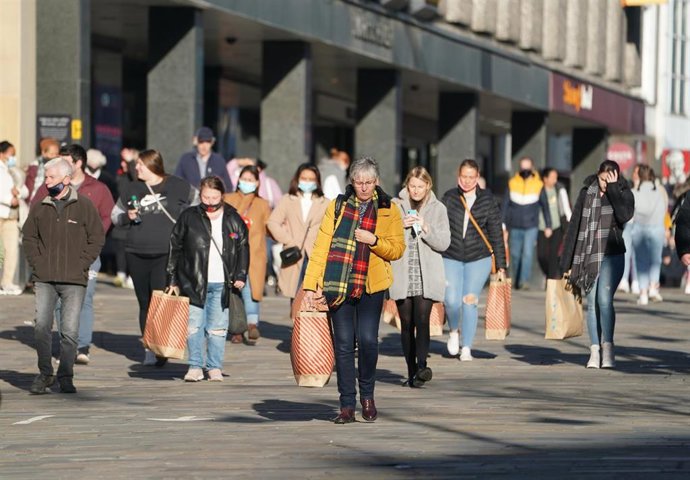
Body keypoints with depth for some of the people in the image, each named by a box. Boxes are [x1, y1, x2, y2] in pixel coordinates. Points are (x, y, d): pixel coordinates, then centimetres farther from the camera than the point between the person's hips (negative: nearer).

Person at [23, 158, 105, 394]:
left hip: (74, 281, -2)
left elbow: (97, 238, 3)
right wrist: (36, 263, 3)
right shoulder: (40, 207, 8)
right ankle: (45, 374, 7)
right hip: (45, 280, 2)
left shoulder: (84, 206, 0)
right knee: (42, 326, -6)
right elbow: (29, 236, 16)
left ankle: (65, 376, 8)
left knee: (69, 330, -2)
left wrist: (82, 265, -4)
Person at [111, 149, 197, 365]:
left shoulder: (178, 187, 1)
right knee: (145, 303, 7)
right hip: (137, 255, 4)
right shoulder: (131, 189, 10)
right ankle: (149, 348, 14)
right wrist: (128, 217, -5)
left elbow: (197, 200, 15)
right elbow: (115, 215, 17)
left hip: (167, 255, -4)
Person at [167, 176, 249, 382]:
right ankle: (195, 366, 5)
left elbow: (243, 248, 12)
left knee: (217, 327, 3)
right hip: (193, 282, -1)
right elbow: (175, 248, 5)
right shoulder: (188, 218, 1)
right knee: (194, 325, -3)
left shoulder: (234, 220, 6)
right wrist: (172, 280, 3)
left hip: (221, 283, 1)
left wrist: (240, 276, 1)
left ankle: (215, 367, 12)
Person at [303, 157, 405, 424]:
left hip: (370, 286, -1)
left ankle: (367, 395, 11)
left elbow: (397, 249, 4)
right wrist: (310, 284, -2)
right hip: (338, 285, 1)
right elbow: (321, 246, 4)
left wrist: (374, 240, -15)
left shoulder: (388, 211, 6)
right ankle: (347, 405, 7)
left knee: (367, 340, -12)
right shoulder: (337, 207, 7)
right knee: (343, 344, 0)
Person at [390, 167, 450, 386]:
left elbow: (443, 243, 1)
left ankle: (421, 365, -29)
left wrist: (425, 227, -13)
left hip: (426, 276, -2)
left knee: (422, 320, -17)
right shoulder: (395, 206, 7)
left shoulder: (438, 209, 6)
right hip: (402, 275, 2)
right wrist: (400, 226, -12)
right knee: (406, 323, 4)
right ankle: (412, 371, 9)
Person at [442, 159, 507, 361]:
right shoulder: (449, 198, 3)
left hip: (479, 259, 0)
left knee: (470, 301, -4)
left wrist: (500, 263, 4)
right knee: (451, 300, -11)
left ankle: (466, 348, 7)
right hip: (451, 257, 1)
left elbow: (496, 233, 5)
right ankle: (453, 332, 21)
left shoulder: (488, 200, 2)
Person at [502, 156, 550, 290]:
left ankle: (525, 282, -17)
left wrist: (548, 225, 8)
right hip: (515, 227, 2)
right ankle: (516, 281, 23)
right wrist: (504, 226, 2)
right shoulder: (512, 183, -1)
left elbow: (545, 206, 6)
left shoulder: (538, 185, -4)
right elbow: (506, 206, 4)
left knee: (528, 254, -14)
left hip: (531, 227, -2)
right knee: (515, 255, 9)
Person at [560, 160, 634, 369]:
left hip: (612, 256, -3)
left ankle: (607, 348, -18)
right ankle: (595, 351, 7)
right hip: (588, 257, 3)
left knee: (604, 299, -18)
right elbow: (574, 226, 8)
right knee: (592, 303, 4)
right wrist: (568, 263, 6)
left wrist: (613, 188, -14)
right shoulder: (586, 193, 7)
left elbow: (625, 215, -20)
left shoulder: (623, 193, 2)